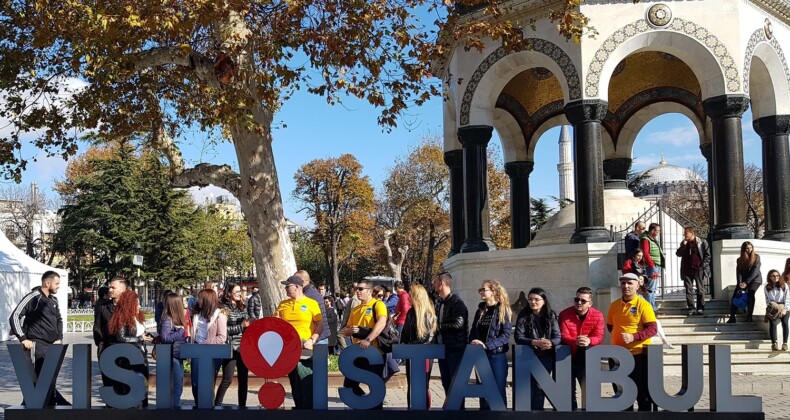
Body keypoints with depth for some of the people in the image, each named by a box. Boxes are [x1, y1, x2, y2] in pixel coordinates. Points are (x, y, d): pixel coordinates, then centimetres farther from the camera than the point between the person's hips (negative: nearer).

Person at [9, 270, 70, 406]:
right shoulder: (33, 297, -9)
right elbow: (14, 317, -11)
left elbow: (59, 319, 27)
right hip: (37, 345, -8)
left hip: (52, 345, 8)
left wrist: (59, 338, 14)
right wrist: (23, 338, -13)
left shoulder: (53, 300, 15)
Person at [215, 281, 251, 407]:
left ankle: (242, 405, 15)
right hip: (231, 348, -6)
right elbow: (224, 329, -13)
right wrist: (241, 326, -15)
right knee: (227, 379, -5)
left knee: (243, 379, 8)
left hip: (243, 348, 6)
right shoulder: (224, 308, -6)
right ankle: (217, 404, 8)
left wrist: (249, 325, 3)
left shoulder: (243, 307, 12)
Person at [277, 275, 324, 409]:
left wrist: (312, 340, -13)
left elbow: (321, 324, -3)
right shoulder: (283, 304, 10)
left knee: (306, 383, -6)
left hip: (305, 350, -5)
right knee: (294, 383, 12)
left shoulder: (311, 303, -3)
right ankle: (298, 407, 21)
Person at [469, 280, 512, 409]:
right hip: (480, 356, 6)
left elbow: (506, 335, -14)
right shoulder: (480, 310, 10)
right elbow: (473, 331, 14)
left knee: (498, 390, 1)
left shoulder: (504, 311, -7)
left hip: (497, 356, -6)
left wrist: (486, 345, -22)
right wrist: (473, 342, -6)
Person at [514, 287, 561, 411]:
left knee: (540, 387, 2)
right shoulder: (523, 316, -3)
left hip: (546, 357, 1)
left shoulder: (551, 316, 0)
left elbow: (558, 337, -4)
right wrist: (536, 342, -25)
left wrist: (550, 343, -27)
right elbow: (518, 337, -11)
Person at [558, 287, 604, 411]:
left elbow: (599, 337, -14)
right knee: (569, 390, 10)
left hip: (586, 358, 0)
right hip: (568, 357, 0)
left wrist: (588, 341, -37)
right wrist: (575, 341, -39)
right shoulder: (565, 314, -9)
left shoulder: (598, 315, -6)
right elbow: (563, 336, -17)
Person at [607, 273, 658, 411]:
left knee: (641, 388, 2)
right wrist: (618, 336, 8)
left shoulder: (643, 305, -9)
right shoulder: (614, 305, 7)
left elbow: (653, 329, -15)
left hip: (638, 353, -5)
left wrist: (633, 337, -25)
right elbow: (610, 325, 21)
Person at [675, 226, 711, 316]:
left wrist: (703, 265, -8)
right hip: (687, 270, 3)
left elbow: (707, 255, 0)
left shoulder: (702, 242, 1)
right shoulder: (683, 243, 13)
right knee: (689, 290, 0)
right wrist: (683, 245, -7)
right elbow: (678, 254, 4)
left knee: (700, 290, 2)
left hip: (699, 269, -3)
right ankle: (691, 309, 3)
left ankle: (700, 308, 9)